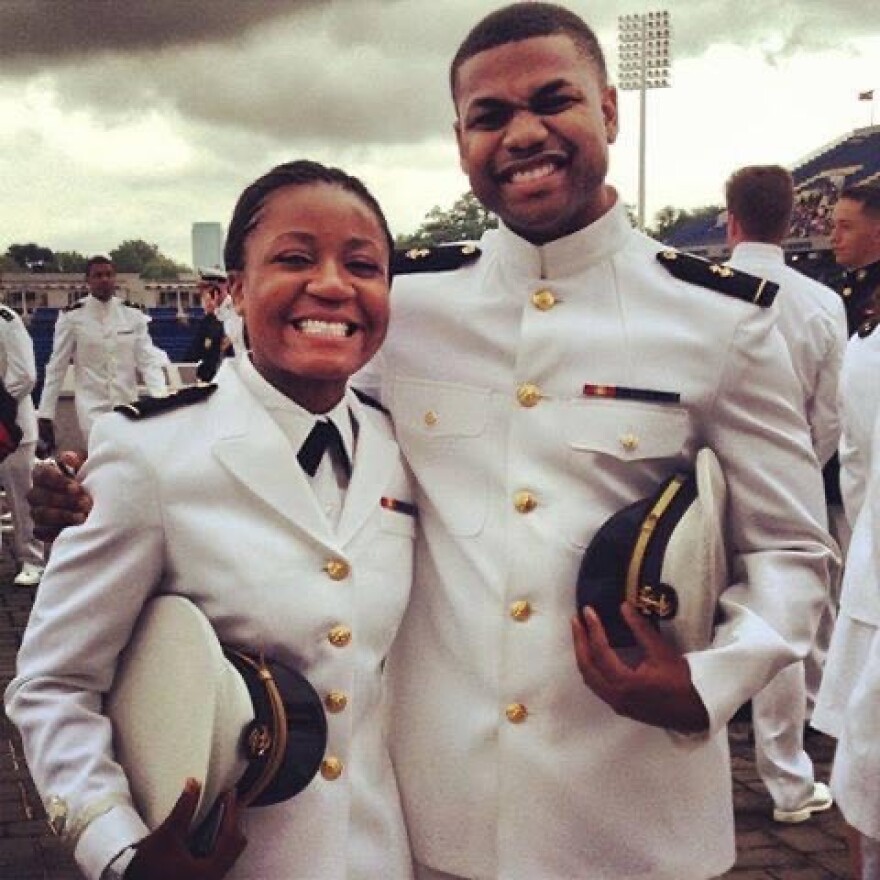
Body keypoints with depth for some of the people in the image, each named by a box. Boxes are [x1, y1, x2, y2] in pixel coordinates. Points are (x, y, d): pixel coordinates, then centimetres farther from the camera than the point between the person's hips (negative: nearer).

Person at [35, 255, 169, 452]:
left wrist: (162, 401, -17)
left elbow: (148, 360, -2)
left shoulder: (133, 314, 1)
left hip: (128, 405, 3)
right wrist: (45, 414, -4)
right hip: (92, 407, -3)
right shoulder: (72, 316, -6)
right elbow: (56, 367, -2)